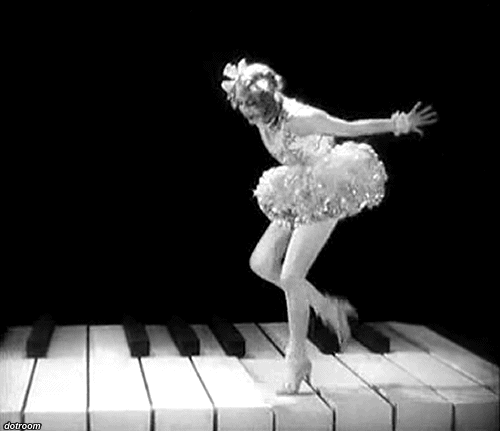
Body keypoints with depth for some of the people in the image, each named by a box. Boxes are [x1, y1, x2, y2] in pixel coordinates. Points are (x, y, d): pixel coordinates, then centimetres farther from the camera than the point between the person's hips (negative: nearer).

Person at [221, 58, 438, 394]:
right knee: (261, 262, -1)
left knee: (290, 277, -11)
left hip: (324, 199, -8)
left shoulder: (299, 119, -26)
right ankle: (327, 307, 15)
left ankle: (298, 358, 5)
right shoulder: (264, 121, -2)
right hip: (296, 200, 8)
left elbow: (351, 128, -17)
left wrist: (398, 124, -15)